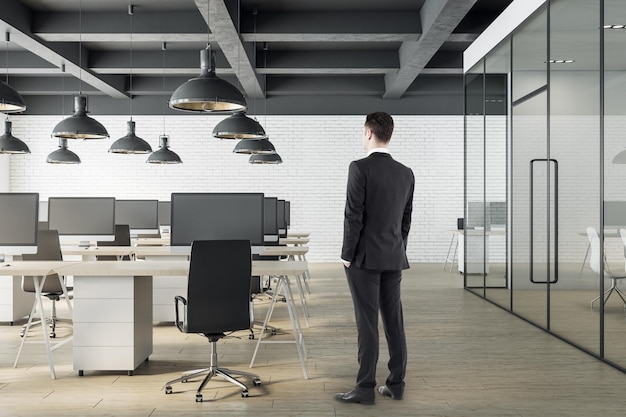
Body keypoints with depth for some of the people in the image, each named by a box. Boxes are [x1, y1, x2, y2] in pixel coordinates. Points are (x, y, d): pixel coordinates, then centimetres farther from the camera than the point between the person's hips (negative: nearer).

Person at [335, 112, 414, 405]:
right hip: (394, 258, 6)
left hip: (364, 257, -6)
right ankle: (396, 383, 16)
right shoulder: (406, 173, 6)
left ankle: (366, 387, 3)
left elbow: (353, 216, -15)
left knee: (367, 323, -3)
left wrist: (347, 255, -8)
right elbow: (406, 219, 11)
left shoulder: (360, 168, -13)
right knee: (393, 320, 10)